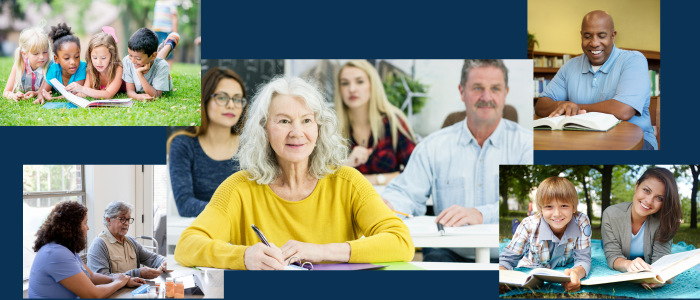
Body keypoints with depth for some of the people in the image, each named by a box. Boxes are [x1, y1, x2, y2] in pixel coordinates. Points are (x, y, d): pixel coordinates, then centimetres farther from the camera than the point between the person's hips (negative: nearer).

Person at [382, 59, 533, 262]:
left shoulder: (526, 143, 3)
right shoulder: (434, 146, 11)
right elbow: (406, 193, 7)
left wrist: (480, 214, -29)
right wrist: (388, 206, -18)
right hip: (451, 254, 1)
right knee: (435, 258, -31)